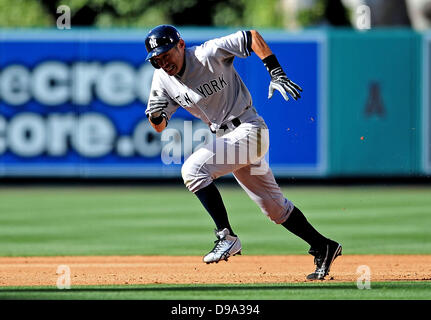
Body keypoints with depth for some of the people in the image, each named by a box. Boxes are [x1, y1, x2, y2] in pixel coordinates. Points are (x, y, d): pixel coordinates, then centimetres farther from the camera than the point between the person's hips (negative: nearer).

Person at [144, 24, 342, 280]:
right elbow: (160, 127, 3)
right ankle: (323, 247, 26)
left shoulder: (209, 54, -18)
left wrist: (276, 73, -24)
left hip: (249, 129, -8)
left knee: (193, 169, -26)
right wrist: (155, 115, -20)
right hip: (225, 138, 8)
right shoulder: (162, 80, 0)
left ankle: (227, 237, -22)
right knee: (273, 206, 13)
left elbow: (251, 36, -16)